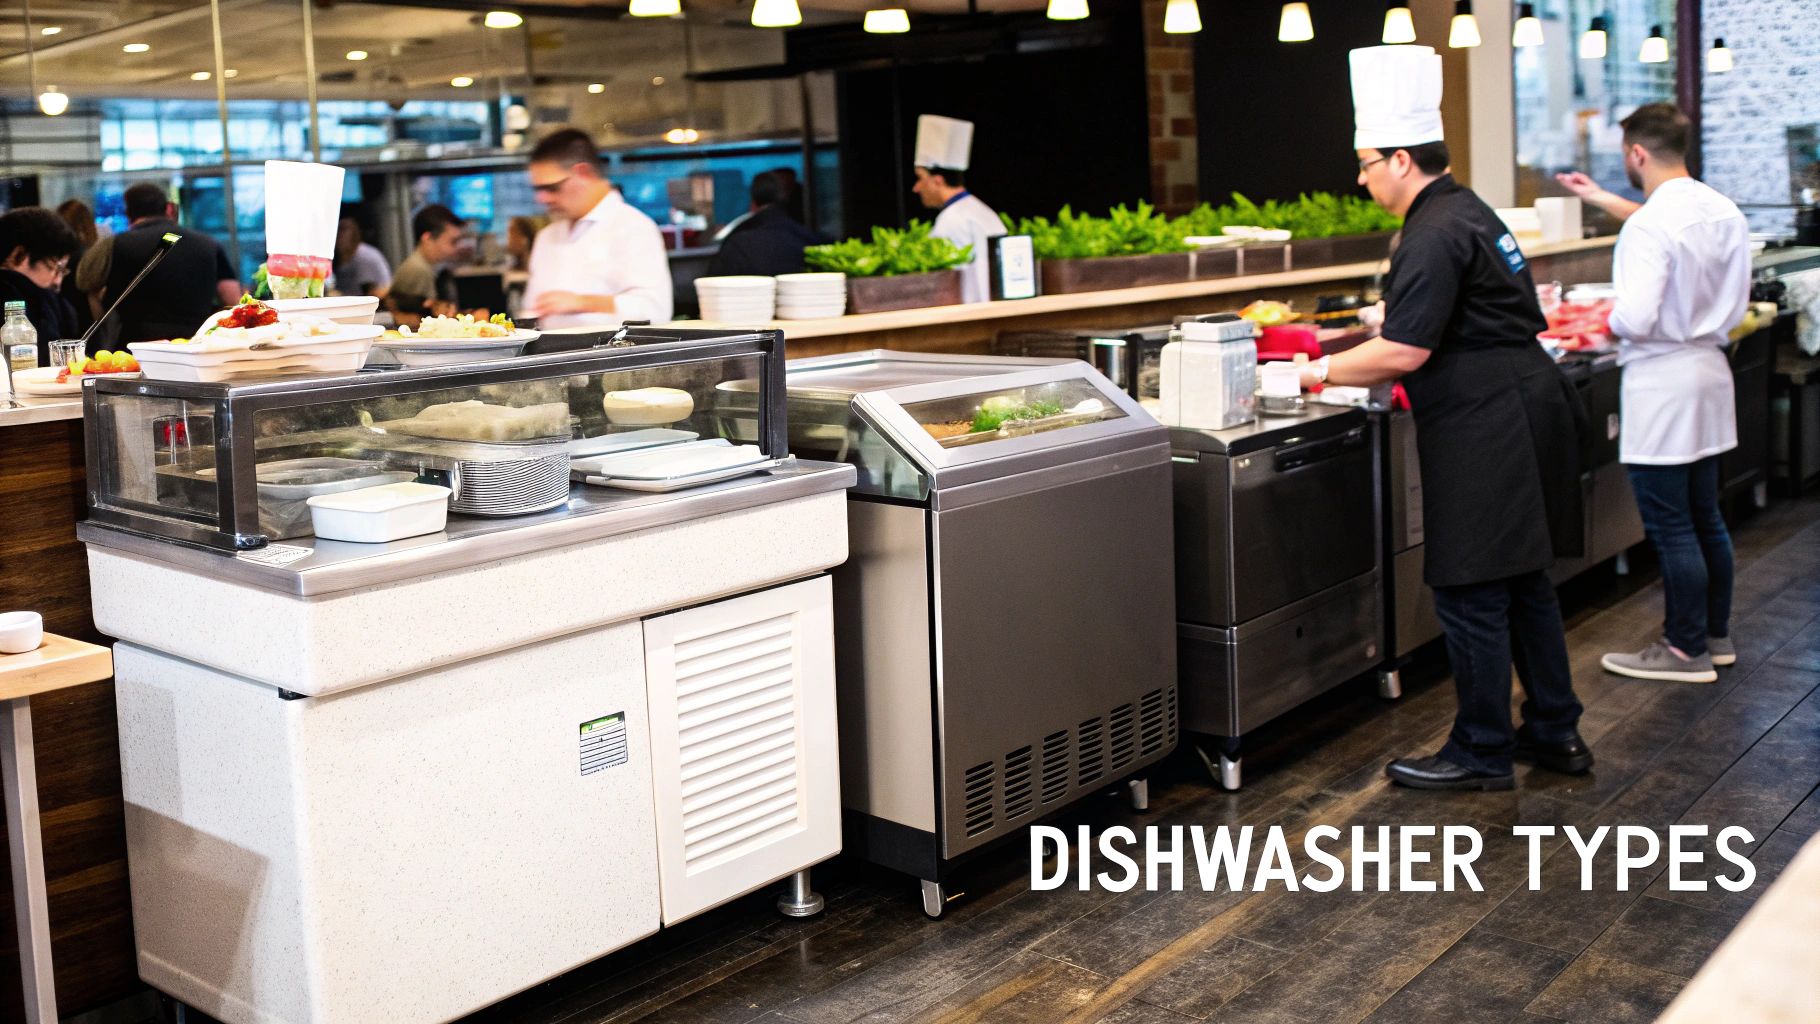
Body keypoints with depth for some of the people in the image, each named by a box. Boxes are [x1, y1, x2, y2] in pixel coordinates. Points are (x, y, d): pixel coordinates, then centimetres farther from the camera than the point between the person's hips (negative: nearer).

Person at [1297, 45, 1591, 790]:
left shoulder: (1435, 236, -17)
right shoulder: (1467, 212, 15)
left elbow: (1404, 350, -20)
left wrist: (1324, 372, -7)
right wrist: (1361, 367, 18)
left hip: (1485, 427, -11)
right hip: (1522, 413, 11)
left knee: (1472, 594, -1)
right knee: (1523, 583, 17)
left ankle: (1481, 755, 9)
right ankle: (1554, 733, 27)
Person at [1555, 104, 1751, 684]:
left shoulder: (1650, 227, -22)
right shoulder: (1722, 211, 5)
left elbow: (1636, 317, -28)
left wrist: (1611, 324, -5)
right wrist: (1601, 200, 30)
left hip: (1662, 383, -9)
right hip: (1709, 371, 9)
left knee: (1670, 527, 0)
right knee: (1704, 517, 18)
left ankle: (1687, 651, 8)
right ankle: (1716, 635, 29)